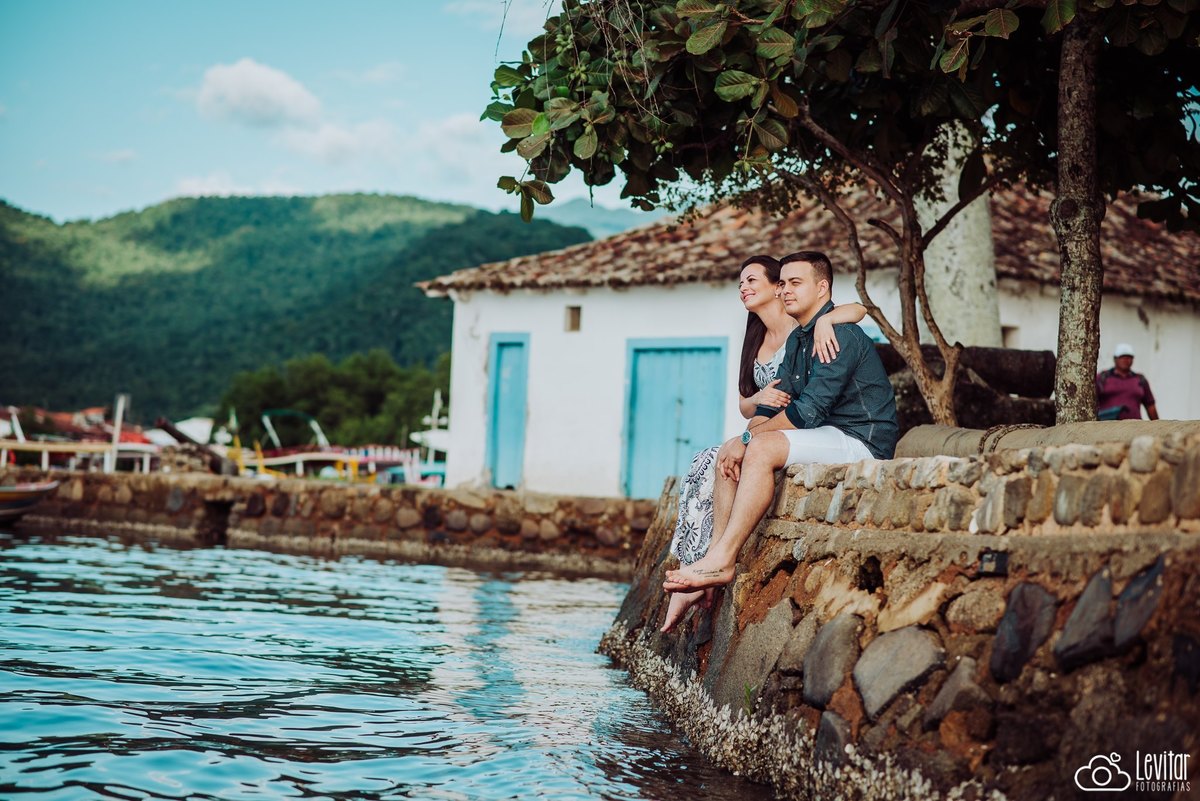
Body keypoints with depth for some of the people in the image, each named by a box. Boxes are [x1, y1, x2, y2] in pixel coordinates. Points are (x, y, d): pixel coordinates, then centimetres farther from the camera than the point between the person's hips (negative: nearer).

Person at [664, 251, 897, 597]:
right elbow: (773, 402, 13)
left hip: (861, 440, -10)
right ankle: (716, 556, -10)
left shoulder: (840, 333, -16)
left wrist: (748, 438, -16)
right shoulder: (797, 339, 16)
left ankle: (722, 560, -29)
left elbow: (809, 410, -23)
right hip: (827, 436, 10)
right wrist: (740, 442, -6)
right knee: (730, 453, 1)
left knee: (763, 448, -29)